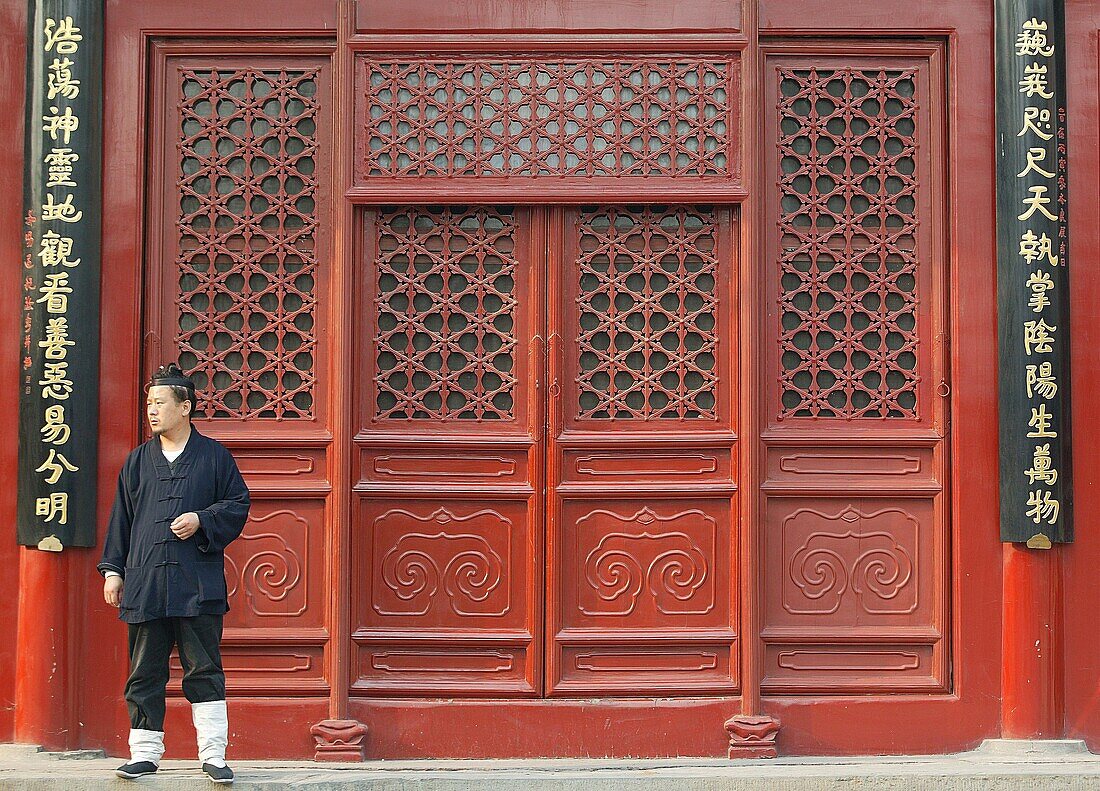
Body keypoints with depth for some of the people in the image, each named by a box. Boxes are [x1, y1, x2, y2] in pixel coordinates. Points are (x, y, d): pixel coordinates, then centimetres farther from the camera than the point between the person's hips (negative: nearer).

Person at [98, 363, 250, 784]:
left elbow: (238, 505, 7)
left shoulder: (214, 456, 4)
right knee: (145, 673, 6)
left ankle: (213, 753, 6)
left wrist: (202, 520, -10)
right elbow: (121, 519, 15)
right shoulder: (138, 461, 13)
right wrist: (113, 570, 10)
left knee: (204, 670, -1)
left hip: (198, 585, -3)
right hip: (145, 583, 3)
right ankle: (144, 752, 14)